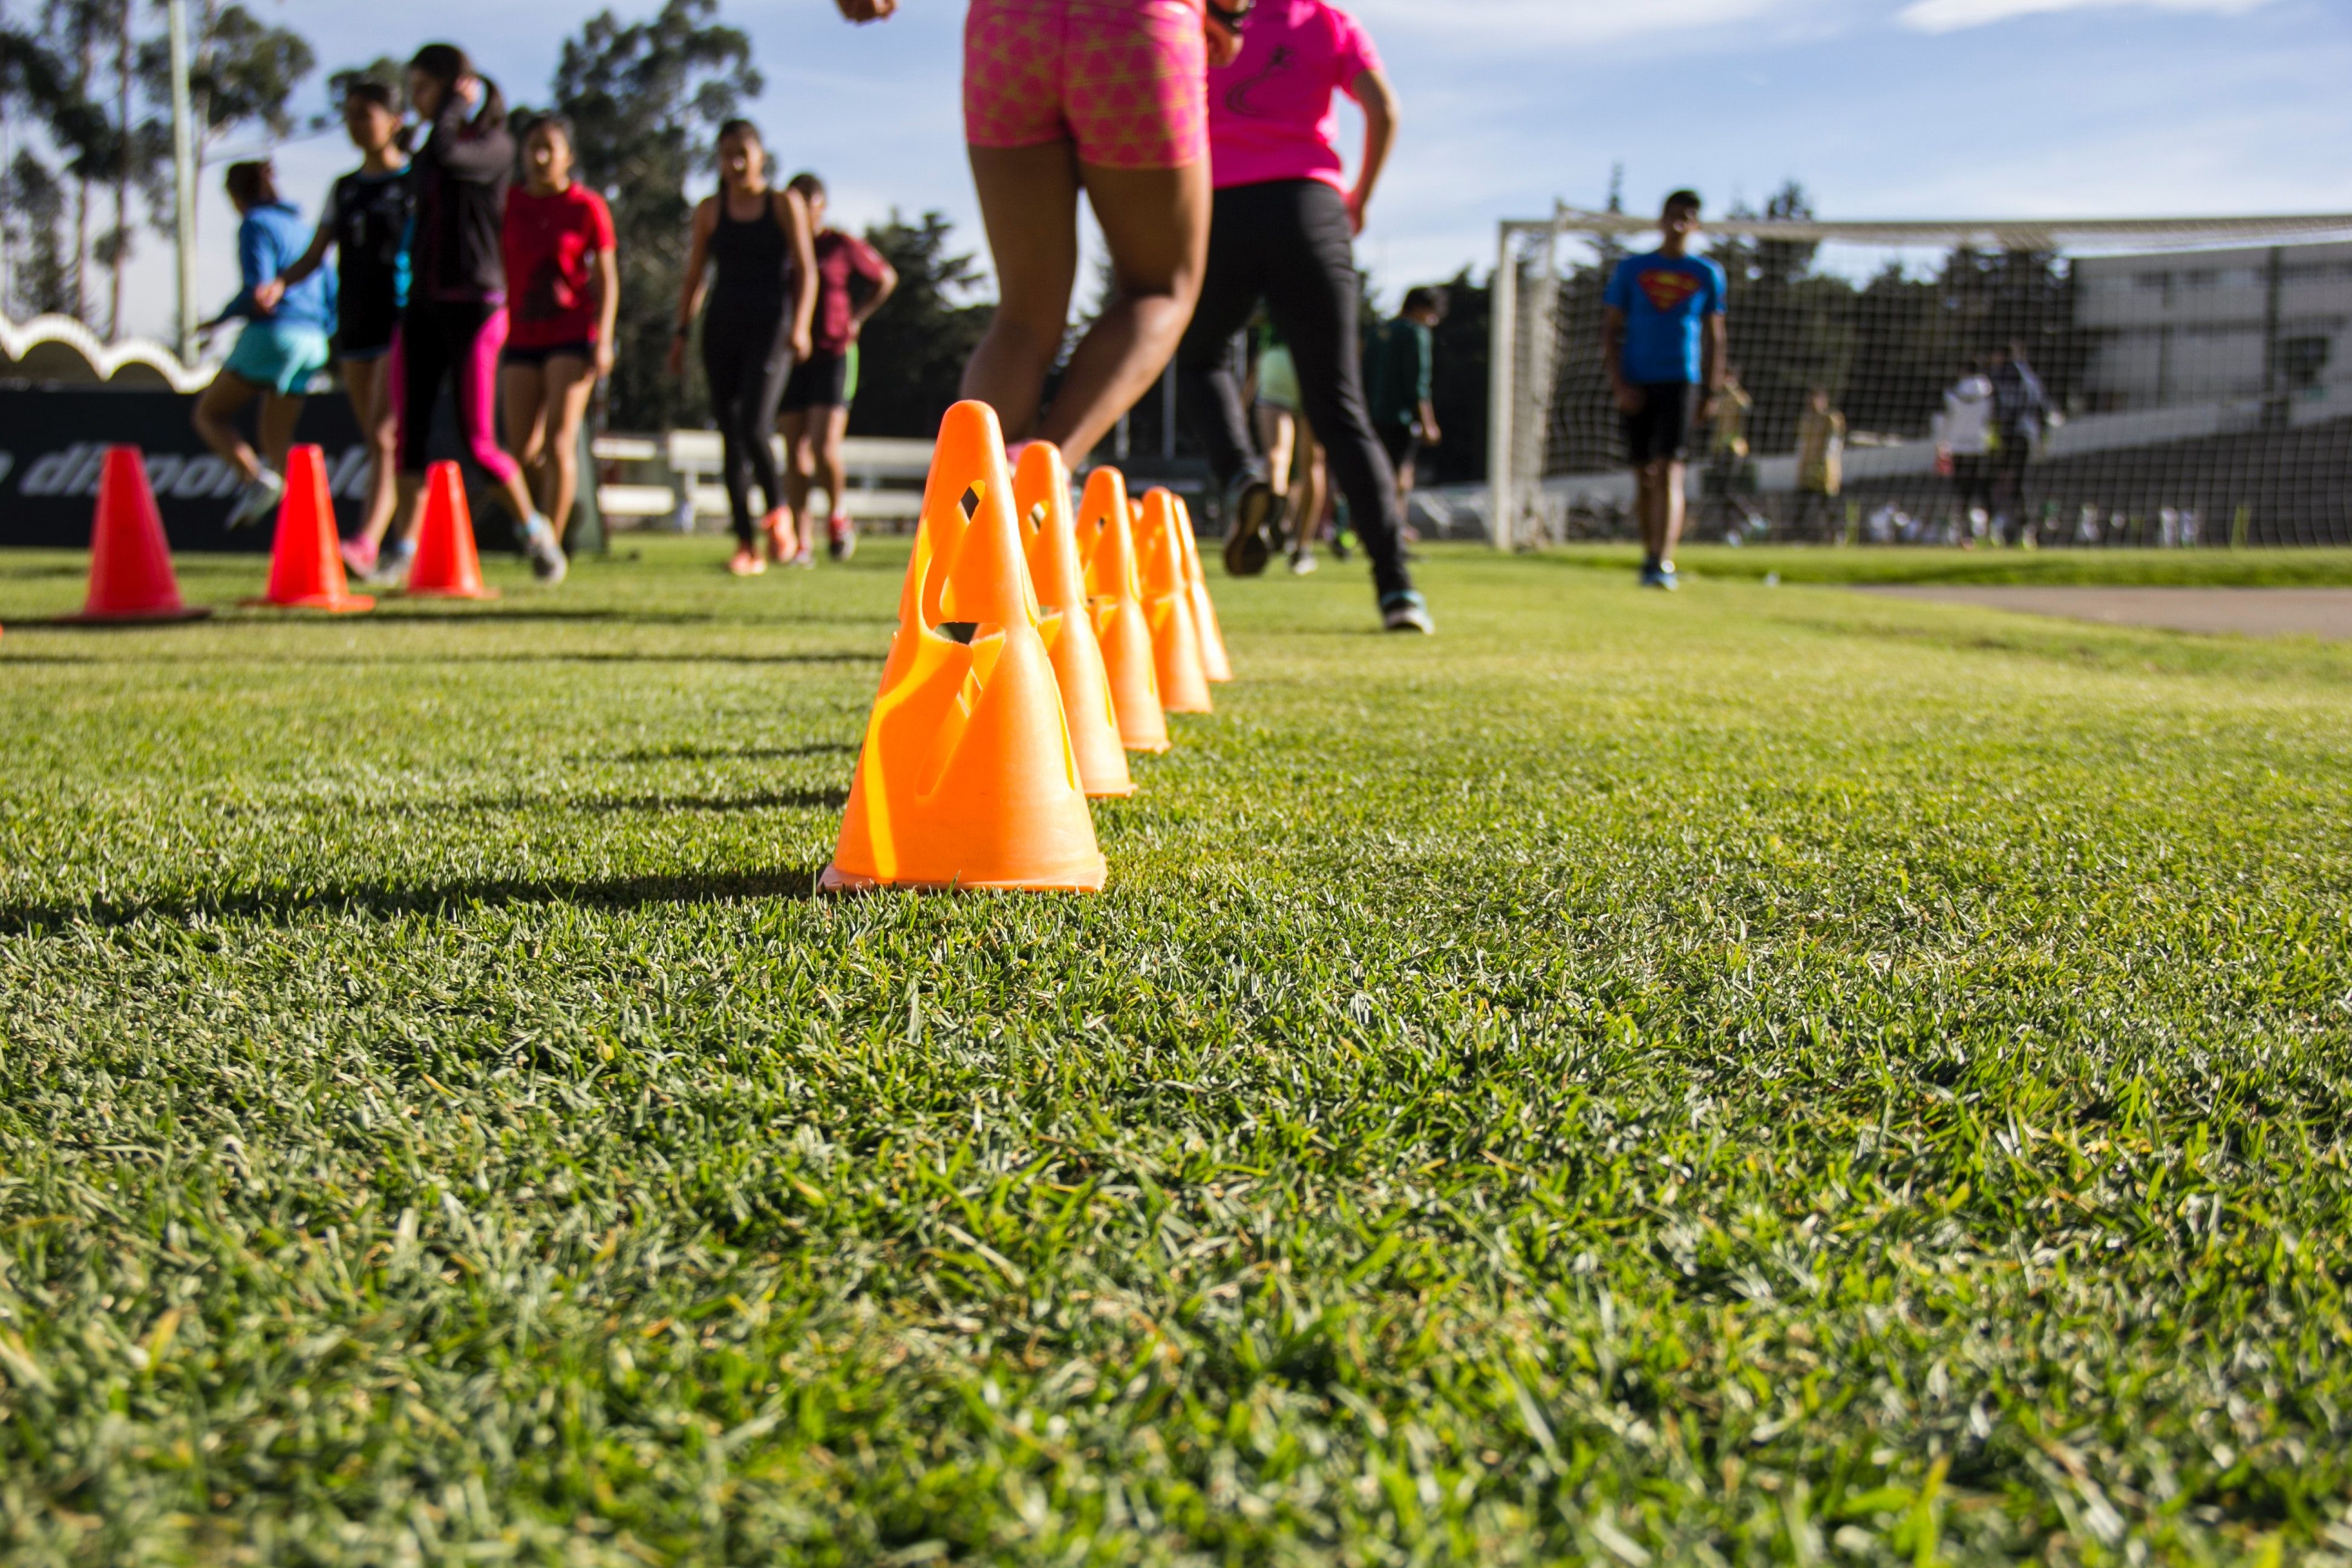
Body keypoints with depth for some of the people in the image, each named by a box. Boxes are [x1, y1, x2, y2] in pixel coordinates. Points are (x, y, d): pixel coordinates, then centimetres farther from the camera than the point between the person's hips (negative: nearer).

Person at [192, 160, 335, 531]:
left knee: (209, 414, 3)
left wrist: (220, 319, -1)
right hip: (311, 344, 7)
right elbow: (330, 292, 19)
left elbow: (258, 291, -14)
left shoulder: (255, 225, -3)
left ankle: (257, 478, -21)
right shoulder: (301, 228, 21)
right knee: (277, 441, 11)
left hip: (273, 334, -7)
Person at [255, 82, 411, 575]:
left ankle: (366, 543, -30)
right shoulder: (344, 190, 16)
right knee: (378, 443, 8)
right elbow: (316, 255, 15)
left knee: (385, 436, -19)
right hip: (356, 327, 6)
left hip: (401, 323, -6)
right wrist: (280, 284, -4)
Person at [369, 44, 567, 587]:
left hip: (474, 306, -7)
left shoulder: (496, 145, -7)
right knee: (409, 435, 0)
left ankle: (535, 531, 14)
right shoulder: (427, 154, 15)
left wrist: (461, 99, -12)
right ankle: (403, 550, 5)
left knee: (478, 443, -6)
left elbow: (446, 155, -28)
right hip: (423, 306, 7)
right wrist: (405, 308, 18)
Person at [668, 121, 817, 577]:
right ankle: (746, 544, 5)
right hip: (722, 329, 3)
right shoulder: (710, 211, 11)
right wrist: (682, 331, 5)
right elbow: (694, 275, 14)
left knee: (754, 426, -21)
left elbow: (806, 270, 0)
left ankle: (778, 511, 3)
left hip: (770, 327, -3)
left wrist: (800, 325, -13)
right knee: (731, 437, 1)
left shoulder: (785, 204, 4)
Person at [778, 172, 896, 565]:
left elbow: (886, 278, 15)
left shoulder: (843, 246, 0)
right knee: (795, 453, -1)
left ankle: (838, 515, 12)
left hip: (834, 356, -3)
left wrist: (857, 318, 8)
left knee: (824, 447, -16)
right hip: (792, 358, 3)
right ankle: (802, 543, 2)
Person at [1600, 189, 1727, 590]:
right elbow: (1610, 331, 6)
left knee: (1668, 470, -14)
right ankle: (1650, 556, 22)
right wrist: (1619, 385, -5)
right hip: (1637, 383, 2)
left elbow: (1714, 336, 13)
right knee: (1643, 475, 8)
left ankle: (1662, 563, -21)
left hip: (1681, 380, -2)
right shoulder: (1631, 269, 7)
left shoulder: (1707, 274, 8)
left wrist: (1711, 392, 7)